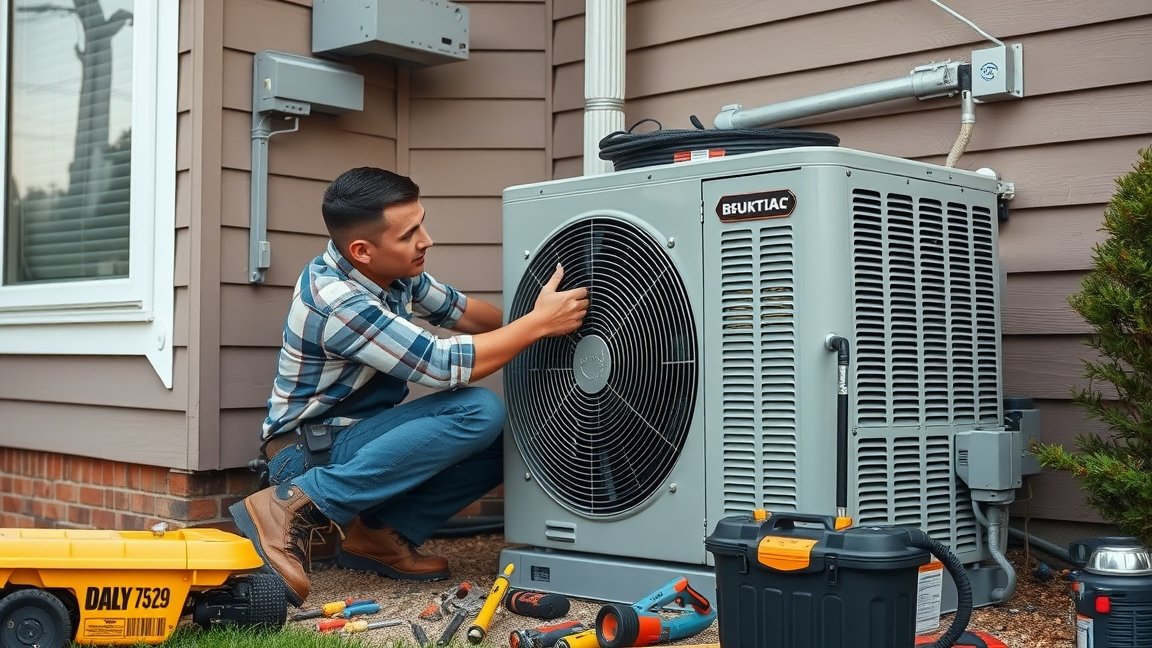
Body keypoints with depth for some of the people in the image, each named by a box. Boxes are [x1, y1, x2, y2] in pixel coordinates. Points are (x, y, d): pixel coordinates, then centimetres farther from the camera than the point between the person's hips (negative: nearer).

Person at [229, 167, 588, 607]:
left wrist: (523, 320, 0)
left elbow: (458, 310, 14)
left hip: (361, 437, 8)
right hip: (311, 450, -8)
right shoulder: (337, 302, -28)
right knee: (479, 412, -27)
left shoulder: (392, 271, -2)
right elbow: (444, 366, -29)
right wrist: (538, 323, -23)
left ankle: (381, 534, -3)